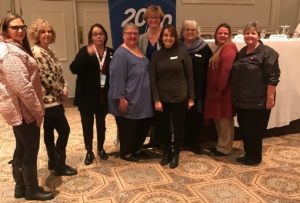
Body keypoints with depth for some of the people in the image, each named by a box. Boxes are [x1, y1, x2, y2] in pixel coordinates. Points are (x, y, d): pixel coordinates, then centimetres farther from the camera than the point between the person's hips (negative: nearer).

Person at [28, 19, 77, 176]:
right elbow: (47, 78, -22)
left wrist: (65, 87, -4)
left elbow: (58, 73, 13)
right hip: (49, 99, -9)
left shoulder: (49, 51, 12)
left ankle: (53, 161, 30)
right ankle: (60, 165, 9)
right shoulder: (37, 52, -18)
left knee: (49, 131, 17)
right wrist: (61, 92, -10)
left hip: (52, 98, 9)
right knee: (64, 130, -3)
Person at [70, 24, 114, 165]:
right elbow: (74, 69, -18)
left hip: (103, 95, 2)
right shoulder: (85, 51, -5)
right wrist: (87, 54, -30)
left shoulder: (110, 52, 2)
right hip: (87, 95, -2)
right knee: (87, 124, 7)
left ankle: (101, 148, 33)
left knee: (101, 123, 15)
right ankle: (89, 152, 23)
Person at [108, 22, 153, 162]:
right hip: (129, 100, -9)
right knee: (128, 128, 5)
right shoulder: (121, 53, -15)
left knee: (144, 126, 16)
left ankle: (134, 149, 35)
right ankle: (125, 153, 25)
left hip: (142, 100, 9)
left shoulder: (139, 50, 13)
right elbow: (117, 77, -20)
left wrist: (148, 96, 20)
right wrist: (121, 98, -22)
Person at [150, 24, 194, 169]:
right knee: (163, 127, 11)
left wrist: (191, 98, -3)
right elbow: (153, 79, 0)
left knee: (178, 127, 9)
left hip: (179, 98, -1)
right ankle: (166, 153, 31)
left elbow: (189, 77, -2)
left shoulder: (182, 53, -4)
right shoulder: (156, 55, 1)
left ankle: (175, 154, 27)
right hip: (162, 99, 2)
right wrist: (156, 100, -7)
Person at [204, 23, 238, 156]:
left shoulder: (229, 48, -13)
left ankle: (224, 148, 11)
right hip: (216, 89, 10)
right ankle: (221, 144, 28)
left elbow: (226, 69, -21)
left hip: (223, 90, -10)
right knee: (218, 118, 16)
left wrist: (220, 89, -19)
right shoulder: (220, 48, 18)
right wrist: (215, 90, 10)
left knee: (225, 119, 0)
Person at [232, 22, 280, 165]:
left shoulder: (267, 53, -11)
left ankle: (255, 158, 21)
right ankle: (248, 154, 31)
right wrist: (236, 95, 18)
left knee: (254, 131, 3)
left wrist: (270, 98, -19)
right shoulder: (242, 52, 12)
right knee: (244, 129, 15)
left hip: (258, 101, -7)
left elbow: (273, 78, -16)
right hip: (242, 100, 7)